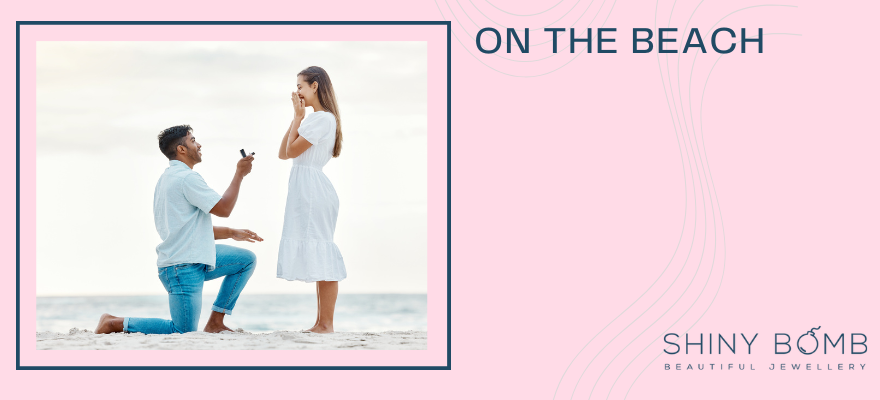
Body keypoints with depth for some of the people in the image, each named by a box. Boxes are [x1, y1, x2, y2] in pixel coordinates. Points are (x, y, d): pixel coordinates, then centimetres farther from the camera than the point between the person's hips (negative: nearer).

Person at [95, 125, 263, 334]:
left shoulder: (169, 178, 19)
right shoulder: (186, 178, -15)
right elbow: (223, 208, -15)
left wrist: (232, 233, 19)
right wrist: (239, 173, -5)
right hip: (183, 268, -10)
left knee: (247, 259, 12)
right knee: (183, 331, -10)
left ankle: (215, 322, 11)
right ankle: (115, 323, -1)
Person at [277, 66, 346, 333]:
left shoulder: (323, 119, -11)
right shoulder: (315, 119, 20)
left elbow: (292, 150, -13)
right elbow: (283, 153, 15)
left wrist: (299, 115, -5)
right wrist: (297, 117, 12)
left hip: (313, 189, -11)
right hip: (305, 190, 11)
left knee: (321, 256, -9)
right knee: (319, 259, 10)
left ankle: (326, 324, -9)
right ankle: (321, 323, 13)